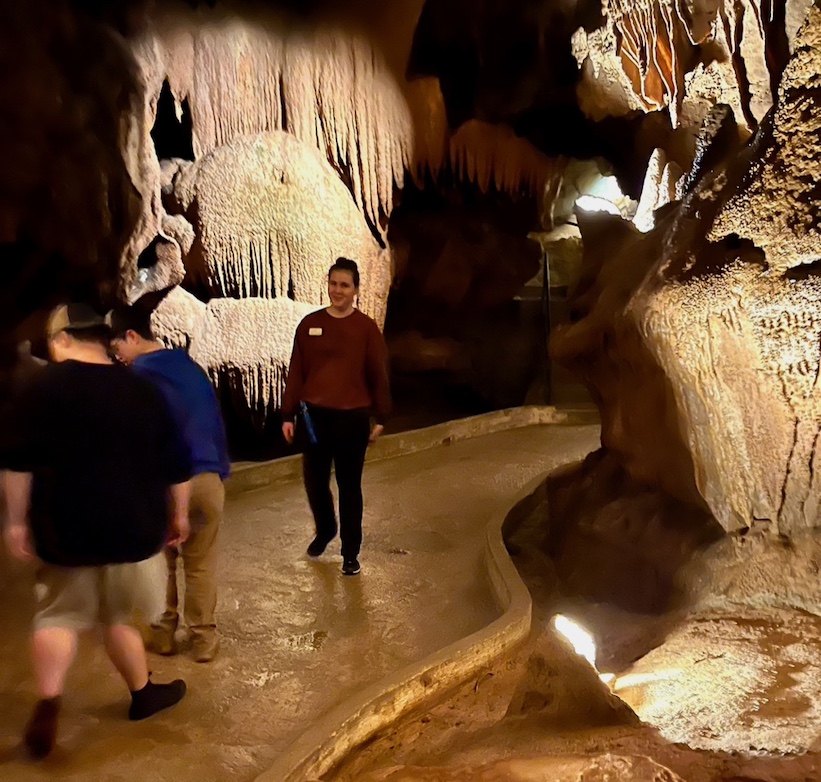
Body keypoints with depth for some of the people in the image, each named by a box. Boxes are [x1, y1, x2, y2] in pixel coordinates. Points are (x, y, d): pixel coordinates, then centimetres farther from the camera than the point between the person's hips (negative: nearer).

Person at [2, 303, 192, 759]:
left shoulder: (46, 385, -6)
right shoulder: (142, 390, 2)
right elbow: (177, 465, 4)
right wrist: (179, 515, 15)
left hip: (66, 528, -2)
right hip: (134, 526, 2)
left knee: (59, 615, 13)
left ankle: (48, 705, -1)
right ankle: (144, 693, 31)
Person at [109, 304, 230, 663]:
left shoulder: (136, 377, -9)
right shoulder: (191, 367, 10)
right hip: (206, 479, 4)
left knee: (160, 563, 18)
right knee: (201, 565, 14)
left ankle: (164, 632, 28)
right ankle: (204, 638, 21)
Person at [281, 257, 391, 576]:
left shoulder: (366, 327, -5)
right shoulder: (310, 324, 2)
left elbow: (378, 375, 0)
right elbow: (296, 372, 5)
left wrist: (380, 417, 0)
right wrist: (288, 414, 3)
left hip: (352, 418, -2)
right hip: (314, 416, 3)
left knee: (349, 487, 7)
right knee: (314, 481, 13)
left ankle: (351, 551, 21)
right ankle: (324, 529, 41)